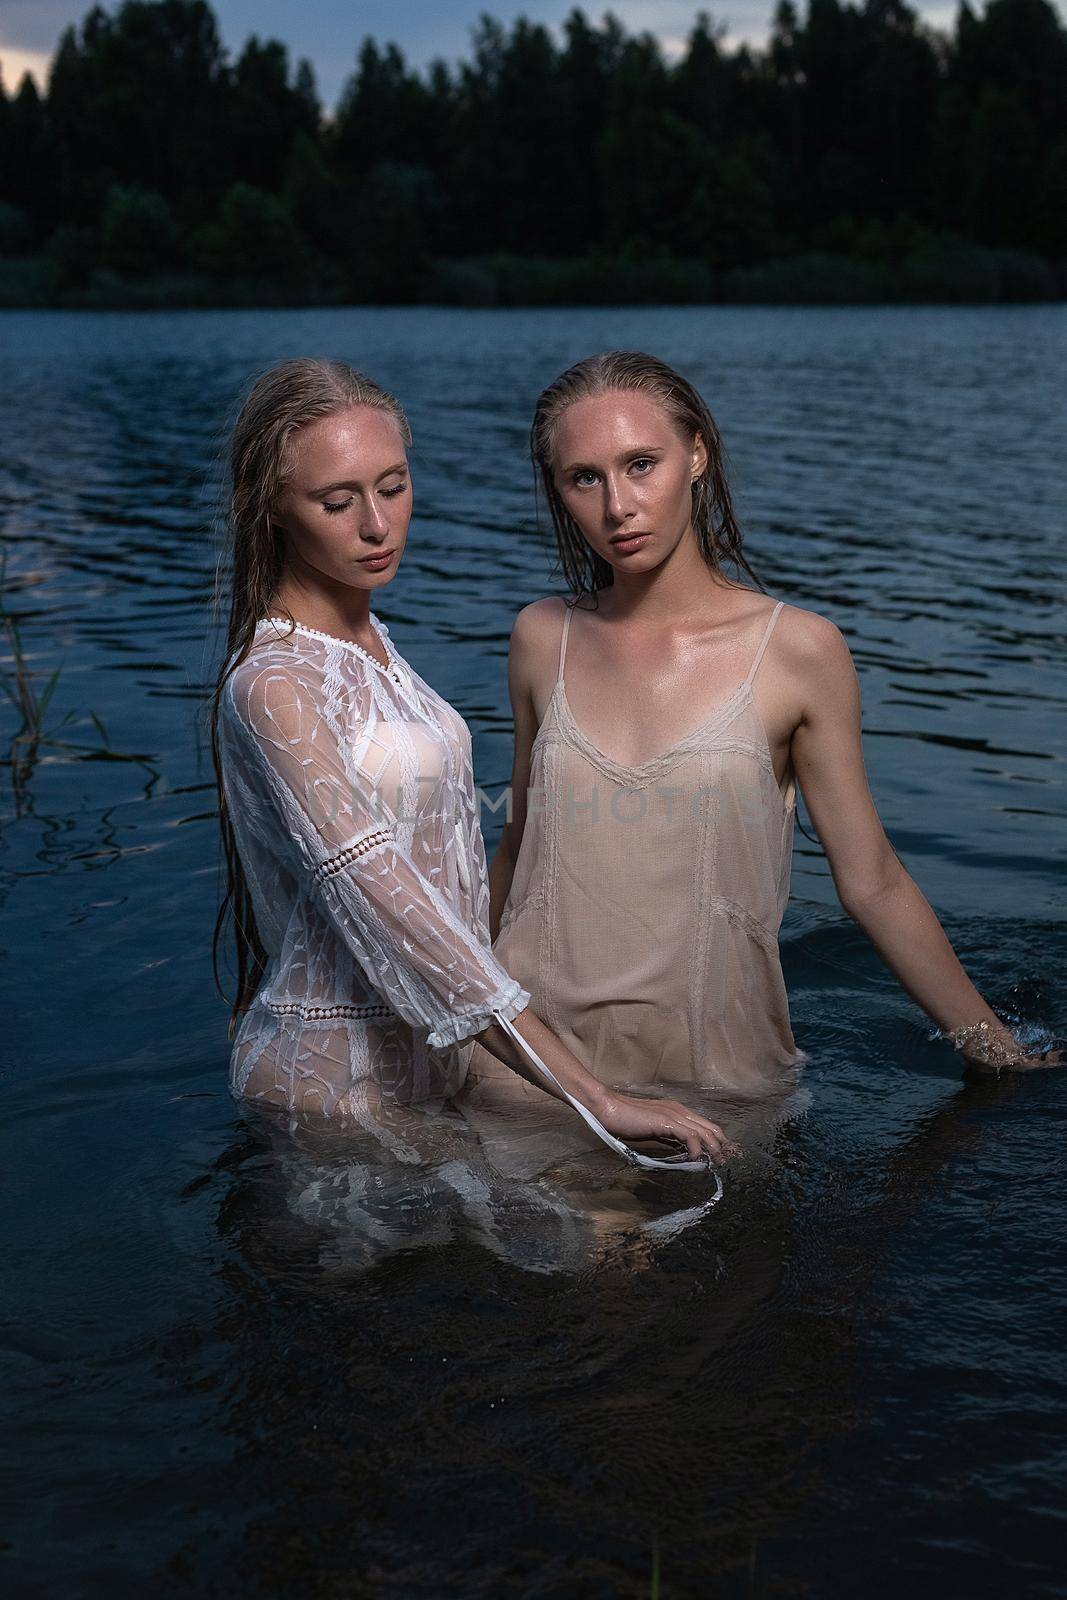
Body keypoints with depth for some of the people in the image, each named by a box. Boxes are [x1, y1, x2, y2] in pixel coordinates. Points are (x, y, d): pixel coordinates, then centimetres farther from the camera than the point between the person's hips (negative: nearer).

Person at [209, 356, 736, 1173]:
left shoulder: (368, 641, 7)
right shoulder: (272, 684, -21)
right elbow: (385, 900, -30)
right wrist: (594, 1097, -34)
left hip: (428, 1048, 8)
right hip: (339, 1076, -8)